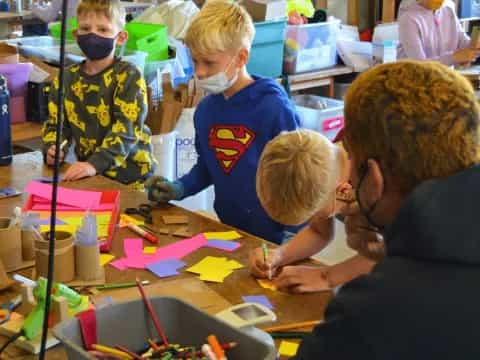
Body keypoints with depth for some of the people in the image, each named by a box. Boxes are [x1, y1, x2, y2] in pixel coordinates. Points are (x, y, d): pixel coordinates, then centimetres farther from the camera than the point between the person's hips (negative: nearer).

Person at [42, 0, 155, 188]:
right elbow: (56, 123, 15)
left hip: (128, 174, -4)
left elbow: (127, 128, -17)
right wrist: (52, 149, -7)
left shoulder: (128, 76, -8)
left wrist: (95, 164, -28)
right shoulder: (66, 79, 7)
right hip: (87, 174, 4)